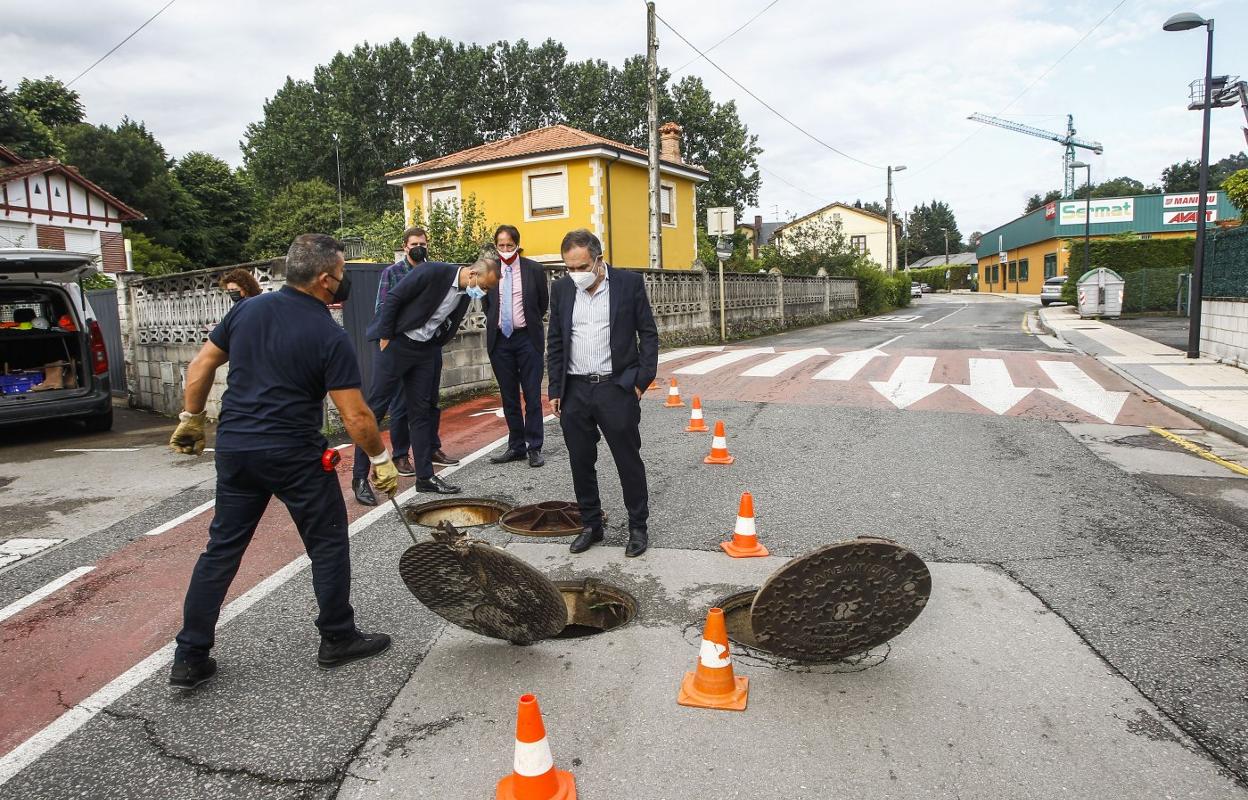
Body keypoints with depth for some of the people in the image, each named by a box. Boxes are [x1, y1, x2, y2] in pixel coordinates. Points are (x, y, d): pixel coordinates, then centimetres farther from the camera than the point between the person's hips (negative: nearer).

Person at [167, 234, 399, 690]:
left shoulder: (248, 309, 5)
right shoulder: (330, 336, -13)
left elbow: (200, 367, 11)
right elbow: (355, 417, -14)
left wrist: (191, 420, 22)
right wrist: (381, 459, 0)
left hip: (234, 447, 6)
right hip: (295, 456, -6)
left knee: (222, 549, 15)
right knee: (328, 545, 11)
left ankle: (190, 658, 20)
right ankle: (337, 640, 23)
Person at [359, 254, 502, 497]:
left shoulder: (467, 294, 0)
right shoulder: (433, 272, -21)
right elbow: (393, 298, -16)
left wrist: (435, 347, 8)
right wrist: (385, 337, -12)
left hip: (425, 349, 7)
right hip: (397, 343, -7)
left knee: (421, 412, 7)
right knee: (376, 406, -2)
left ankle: (425, 476, 12)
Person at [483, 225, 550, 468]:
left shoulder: (534, 269, -3)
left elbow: (543, 303, 8)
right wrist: (496, 323, 12)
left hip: (527, 338, -2)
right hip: (499, 339, 2)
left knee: (532, 395, -1)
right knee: (509, 396, 9)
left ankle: (534, 448, 7)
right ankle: (516, 447, 19)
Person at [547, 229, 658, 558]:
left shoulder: (629, 283, -4)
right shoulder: (561, 289, 6)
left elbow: (648, 333, 0)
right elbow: (555, 342, 10)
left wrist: (642, 379, -6)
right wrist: (555, 389, 5)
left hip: (617, 387, -3)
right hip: (575, 391, 3)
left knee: (629, 461, 5)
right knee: (581, 463, 10)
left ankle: (638, 527, 19)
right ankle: (590, 524, 25)